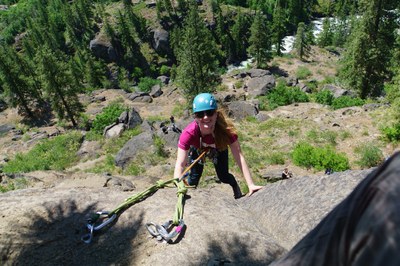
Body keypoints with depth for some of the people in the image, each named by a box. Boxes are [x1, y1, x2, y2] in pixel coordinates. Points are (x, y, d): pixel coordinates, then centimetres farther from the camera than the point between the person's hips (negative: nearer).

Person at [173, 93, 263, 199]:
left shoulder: (225, 129, -41)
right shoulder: (189, 133, -44)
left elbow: (239, 156, -39)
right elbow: (180, 164, -44)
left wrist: (251, 185, -41)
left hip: (219, 149, 0)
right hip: (197, 150, 0)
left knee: (223, 176, -2)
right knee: (194, 177, -7)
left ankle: (238, 193, 31)